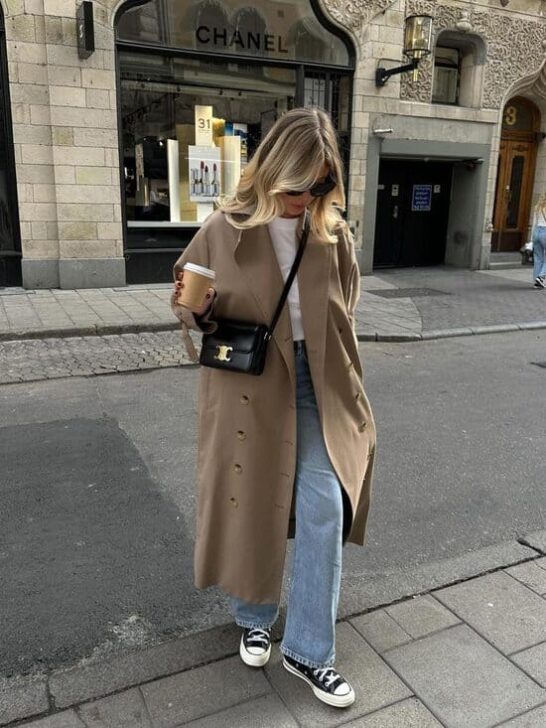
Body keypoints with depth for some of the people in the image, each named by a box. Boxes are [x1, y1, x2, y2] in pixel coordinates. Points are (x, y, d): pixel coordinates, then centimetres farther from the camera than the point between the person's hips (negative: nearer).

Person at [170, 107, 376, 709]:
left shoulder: (333, 232, 0)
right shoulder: (226, 228, -7)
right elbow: (188, 303, 2)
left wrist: (339, 379, 6)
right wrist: (199, 309, -21)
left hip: (316, 388, 2)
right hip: (248, 388, -1)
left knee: (325, 508, -2)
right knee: (252, 507, 11)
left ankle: (308, 650, 17)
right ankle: (254, 619, 38)